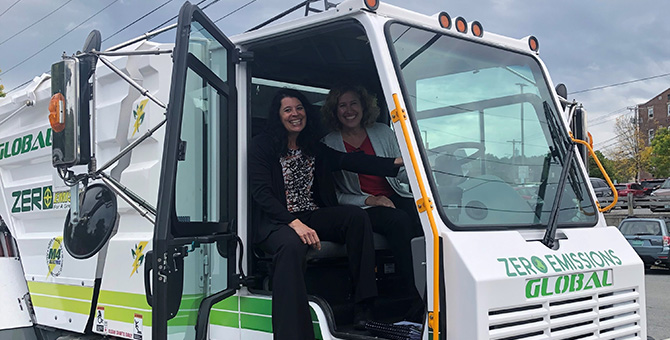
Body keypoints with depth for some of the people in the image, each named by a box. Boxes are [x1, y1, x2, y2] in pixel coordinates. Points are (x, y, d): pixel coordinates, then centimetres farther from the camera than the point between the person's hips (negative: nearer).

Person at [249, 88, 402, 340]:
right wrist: (295, 223, -24)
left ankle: (363, 305, -20)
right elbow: (261, 193, -9)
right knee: (291, 246, -38)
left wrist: (396, 162, -12)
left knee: (356, 216, -20)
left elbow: (348, 160, 3)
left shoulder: (315, 147, 17)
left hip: (312, 217, 5)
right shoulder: (263, 146, 1)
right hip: (277, 222, -5)